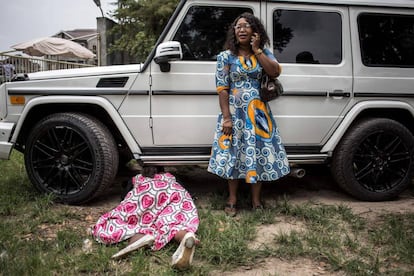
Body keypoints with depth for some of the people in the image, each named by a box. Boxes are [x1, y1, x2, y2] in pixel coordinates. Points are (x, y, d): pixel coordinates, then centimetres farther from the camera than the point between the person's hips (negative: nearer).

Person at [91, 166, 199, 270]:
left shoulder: (138, 178, 41)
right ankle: (186, 236, -53)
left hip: (147, 192, -2)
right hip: (178, 193, 2)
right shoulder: (170, 178, 42)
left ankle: (141, 236, -35)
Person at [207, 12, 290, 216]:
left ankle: (256, 201, 19)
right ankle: (232, 200, 20)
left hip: (258, 112, 2)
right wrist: (226, 117, -13)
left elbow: (275, 72, -13)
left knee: (259, 153, 4)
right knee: (233, 154, 4)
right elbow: (222, 88, -6)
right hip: (235, 112, -2)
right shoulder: (226, 56, -2)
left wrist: (257, 50, -9)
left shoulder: (263, 53, 6)